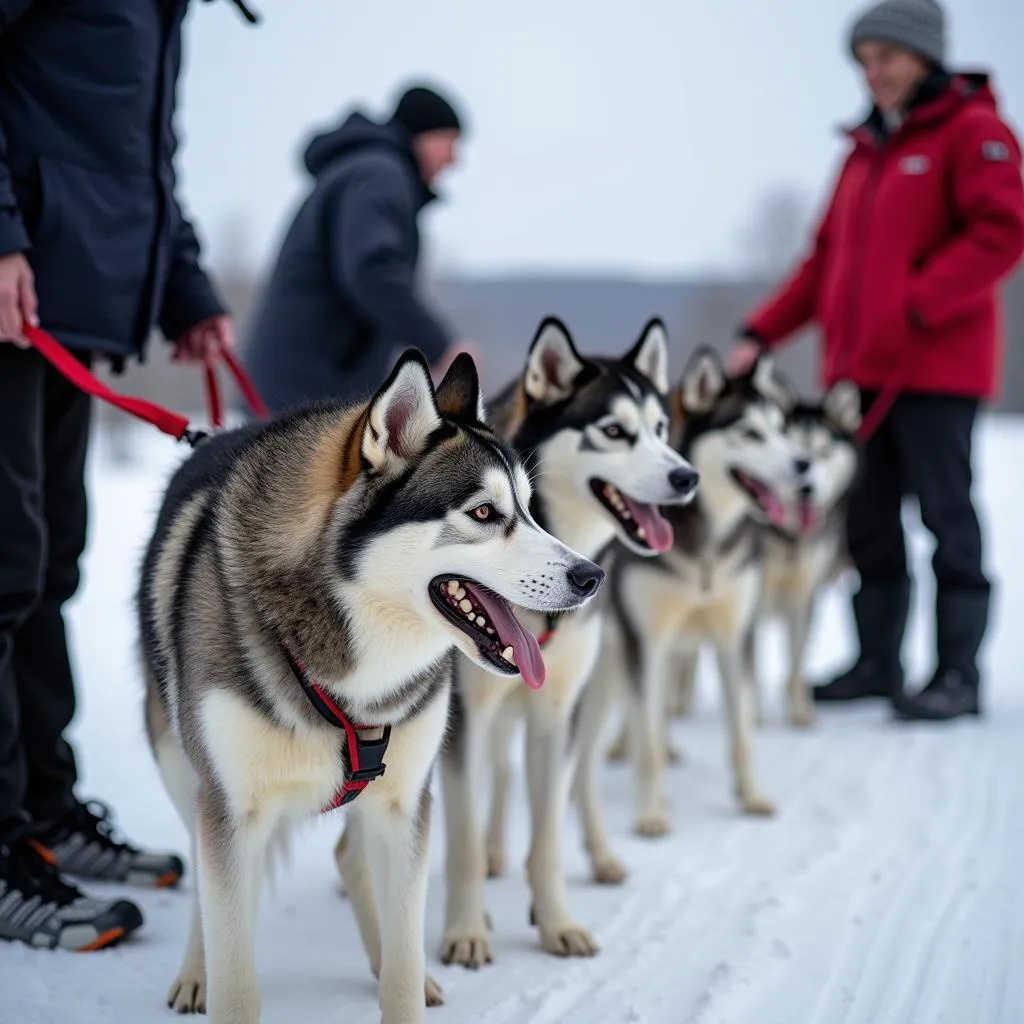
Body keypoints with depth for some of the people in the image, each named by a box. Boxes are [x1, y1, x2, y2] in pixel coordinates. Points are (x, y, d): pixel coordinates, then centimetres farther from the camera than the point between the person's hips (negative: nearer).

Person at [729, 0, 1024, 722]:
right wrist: (762, 332, 10)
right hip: (859, 366, 7)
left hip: (936, 366, -7)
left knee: (947, 518, -3)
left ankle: (959, 676, 2)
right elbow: (827, 257, 19)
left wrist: (917, 306, -20)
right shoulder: (867, 148, 19)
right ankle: (877, 663, 17)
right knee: (867, 523, 8)